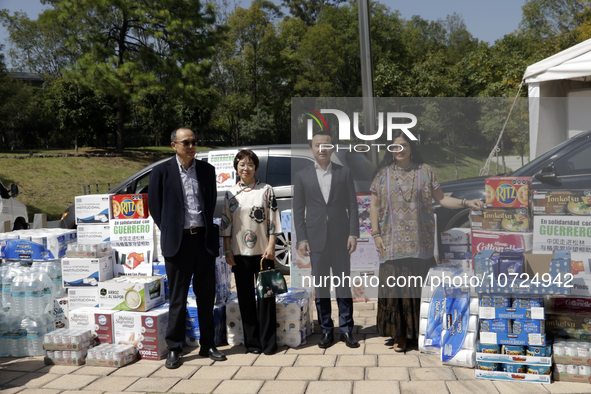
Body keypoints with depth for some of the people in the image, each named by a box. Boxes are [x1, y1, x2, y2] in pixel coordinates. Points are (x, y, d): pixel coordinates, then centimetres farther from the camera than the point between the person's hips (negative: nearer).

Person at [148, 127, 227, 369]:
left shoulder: (207, 170, 8)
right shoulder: (162, 172, -1)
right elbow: (155, 206, 3)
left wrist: (207, 228, 8)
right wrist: (169, 231, 1)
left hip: (204, 239, 3)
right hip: (178, 241, -3)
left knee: (207, 296, 10)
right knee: (177, 299, 4)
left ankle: (207, 345, 23)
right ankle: (174, 350, 15)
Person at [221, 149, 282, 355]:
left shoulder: (266, 190, 2)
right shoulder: (231, 193, 7)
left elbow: (274, 220, 0)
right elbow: (226, 224, 7)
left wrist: (271, 247, -7)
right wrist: (227, 251, 1)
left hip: (263, 252, -2)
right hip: (239, 253, 2)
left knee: (265, 296, 1)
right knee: (245, 298, 7)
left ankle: (268, 342, 11)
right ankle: (252, 342, 17)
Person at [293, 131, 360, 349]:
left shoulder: (345, 173, 6)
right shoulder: (302, 176, 5)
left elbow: (352, 206, 3)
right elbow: (298, 210, 4)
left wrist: (353, 234, -5)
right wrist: (302, 239, -3)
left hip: (340, 238, 0)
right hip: (316, 239, 0)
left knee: (344, 283, 4)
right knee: (320, 286, 6)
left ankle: (346, 329, 14)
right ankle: (326, 330, 16)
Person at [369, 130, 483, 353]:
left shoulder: (424, 171, 5)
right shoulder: (383, 174, 5)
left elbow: (441, 199, 5)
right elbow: (374, 205, 6)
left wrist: (466, 203, -9)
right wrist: (376, 234, -2)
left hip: (419, 243, 0)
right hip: (393, 243, 0)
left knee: (420, 286, 3)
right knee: (395, 286, 0)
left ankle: (422, 331, 18)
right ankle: (399, 334, 11)